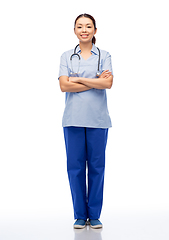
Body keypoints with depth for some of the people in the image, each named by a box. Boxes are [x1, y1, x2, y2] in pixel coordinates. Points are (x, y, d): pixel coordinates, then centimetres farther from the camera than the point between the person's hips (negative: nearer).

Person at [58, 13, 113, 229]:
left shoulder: (104, 56, 8)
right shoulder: (66, 57, 9)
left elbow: (108, 83, -9)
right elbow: (64, 86, -5)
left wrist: (79, 79, -9)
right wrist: (95, 81, -8)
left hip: (97, 119, 0)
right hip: (73, 118, 1)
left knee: (96, 166, 3)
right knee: (75, 166, 3)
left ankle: (94, 215, 15)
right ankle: (80, 215, 14)